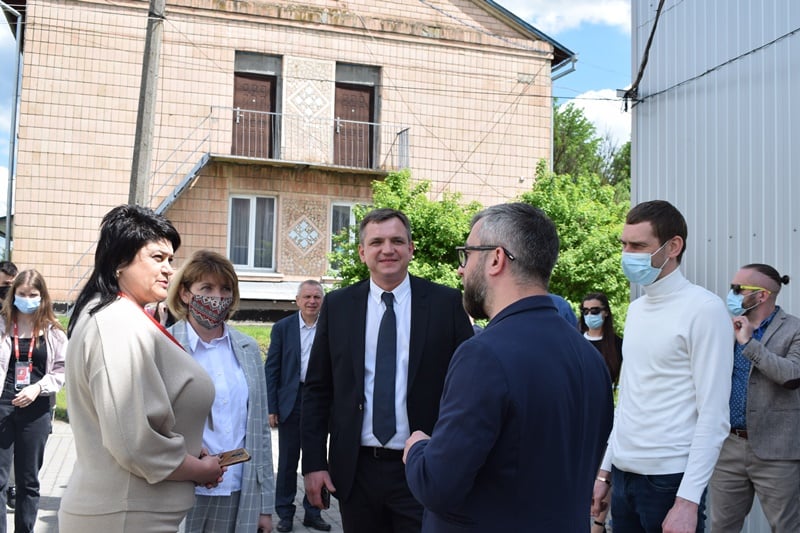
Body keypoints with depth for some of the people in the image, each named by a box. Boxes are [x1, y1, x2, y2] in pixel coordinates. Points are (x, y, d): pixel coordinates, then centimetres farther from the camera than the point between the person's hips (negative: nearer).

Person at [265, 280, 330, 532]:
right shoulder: (282, 327, 0)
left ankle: (313, 512, 22)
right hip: (291, 402, -1)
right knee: (288, 461, 8)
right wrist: (271, 407, -6)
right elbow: (271, 369, 0)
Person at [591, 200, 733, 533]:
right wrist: (605, 469, 14)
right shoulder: (636, 309, 10)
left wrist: (688, 499, -18)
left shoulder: (704, 309, -12)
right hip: (624, 474, 7)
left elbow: (714, 416, -14)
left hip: (669, 479, -6)